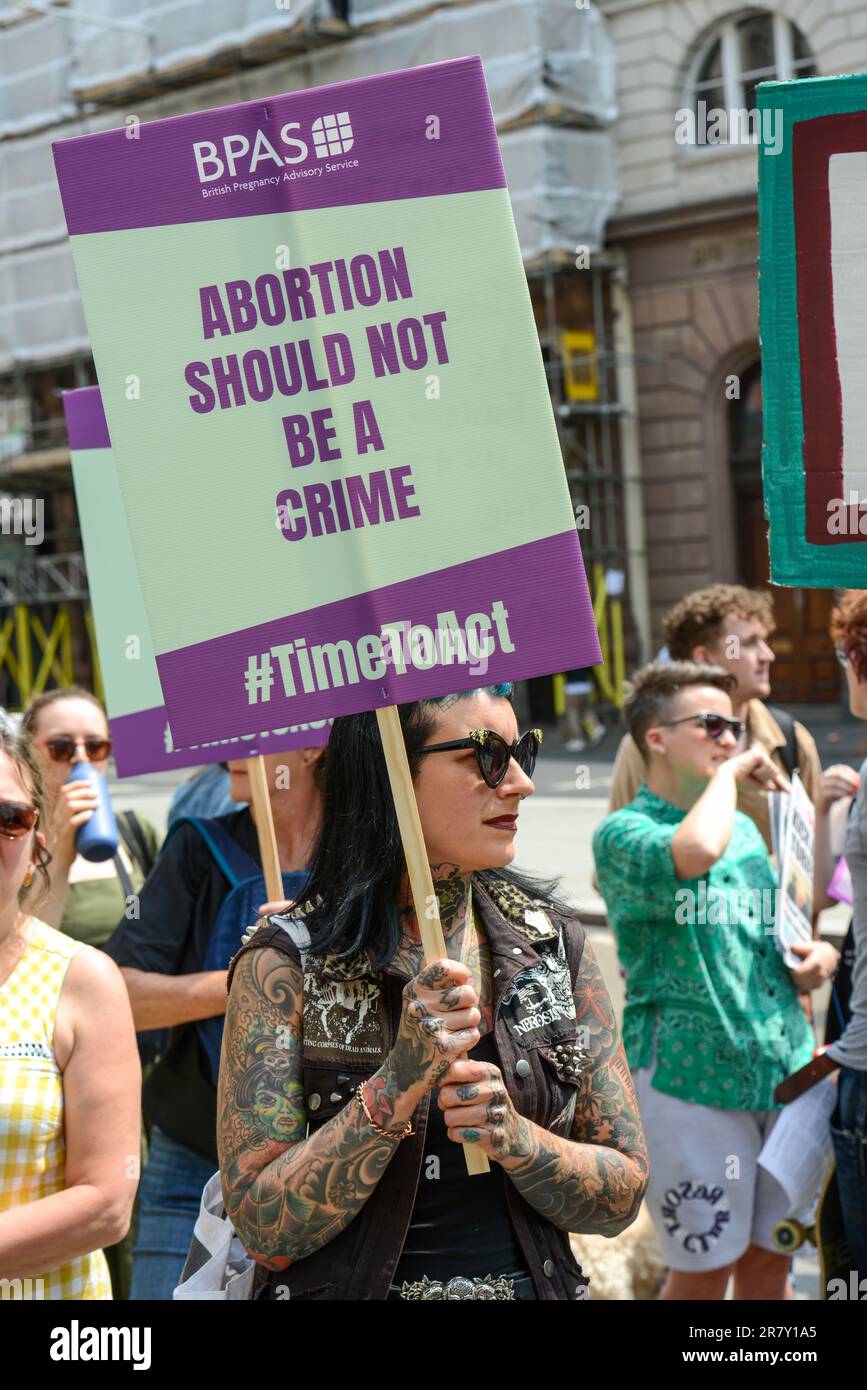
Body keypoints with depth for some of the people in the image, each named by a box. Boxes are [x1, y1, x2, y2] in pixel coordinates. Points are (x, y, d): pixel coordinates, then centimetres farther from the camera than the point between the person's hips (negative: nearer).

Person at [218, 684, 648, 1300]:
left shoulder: (554, 944, -4)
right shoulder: (286, 965, -14)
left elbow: (623, 1197, -3)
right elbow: (264, 1229, -18)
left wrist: (514, 1138, -21)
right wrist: (398, 1084, -28)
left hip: (533, 1282, 3)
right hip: (351, 1285, -3)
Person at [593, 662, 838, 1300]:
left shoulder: (744, 828, 16)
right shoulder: (622, 833, -9)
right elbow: (694, 854, -32)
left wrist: (819, 954, 4)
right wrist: (727, 775, -15)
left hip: (784, 1072, 7)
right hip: (694, 1081, -7)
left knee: (770, 1257, 13)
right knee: (705, 1269, 3)